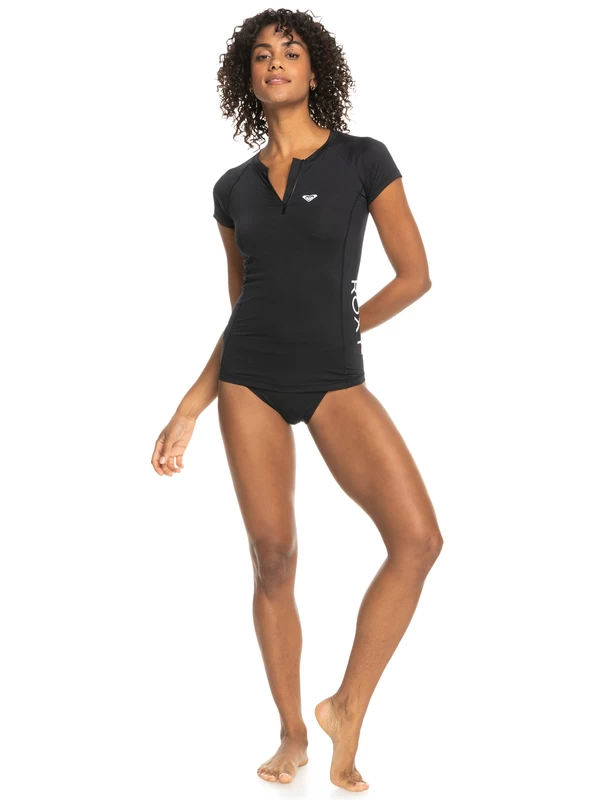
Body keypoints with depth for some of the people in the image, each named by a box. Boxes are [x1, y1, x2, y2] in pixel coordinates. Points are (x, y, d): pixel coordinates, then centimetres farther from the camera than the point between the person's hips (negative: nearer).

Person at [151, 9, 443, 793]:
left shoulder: (363, 158, 0)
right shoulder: (233, 187, 8)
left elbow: (416, 276, 1)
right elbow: (240, 308, 13)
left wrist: (339, 326, 11)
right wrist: (187, 412, 10)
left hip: (333, 378, -2)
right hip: (249, 376, 2)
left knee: (418, 537, -19)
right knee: (274, 560, 2)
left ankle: (348, 707, 0)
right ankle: (293, 735, 19)